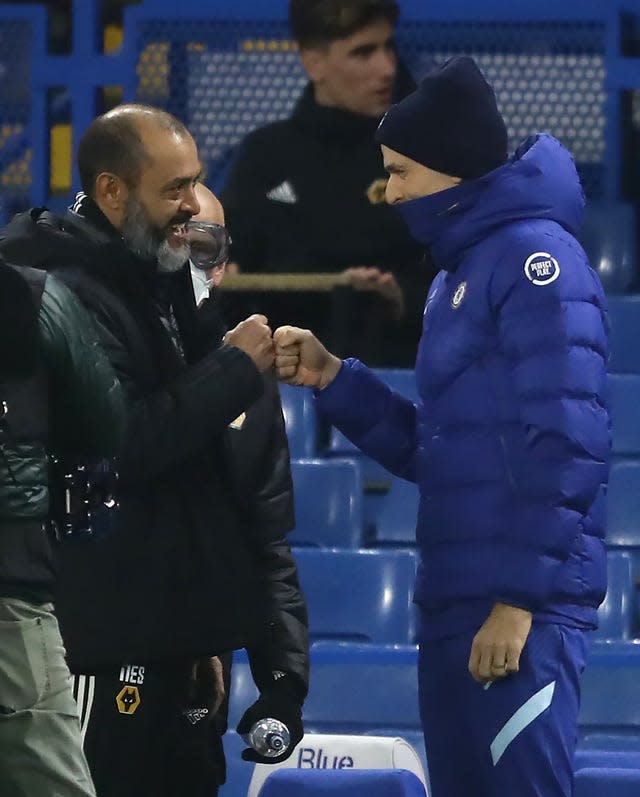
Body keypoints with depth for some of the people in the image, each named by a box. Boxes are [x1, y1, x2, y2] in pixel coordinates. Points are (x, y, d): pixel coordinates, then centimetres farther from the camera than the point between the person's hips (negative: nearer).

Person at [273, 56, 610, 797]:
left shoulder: (534, 256, -9)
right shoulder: (459, 273, 20)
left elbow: (563, 444, -18)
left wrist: (521, 596, -20)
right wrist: (332, 378, 12)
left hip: (519, 609, -10)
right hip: (455, 604, 10)